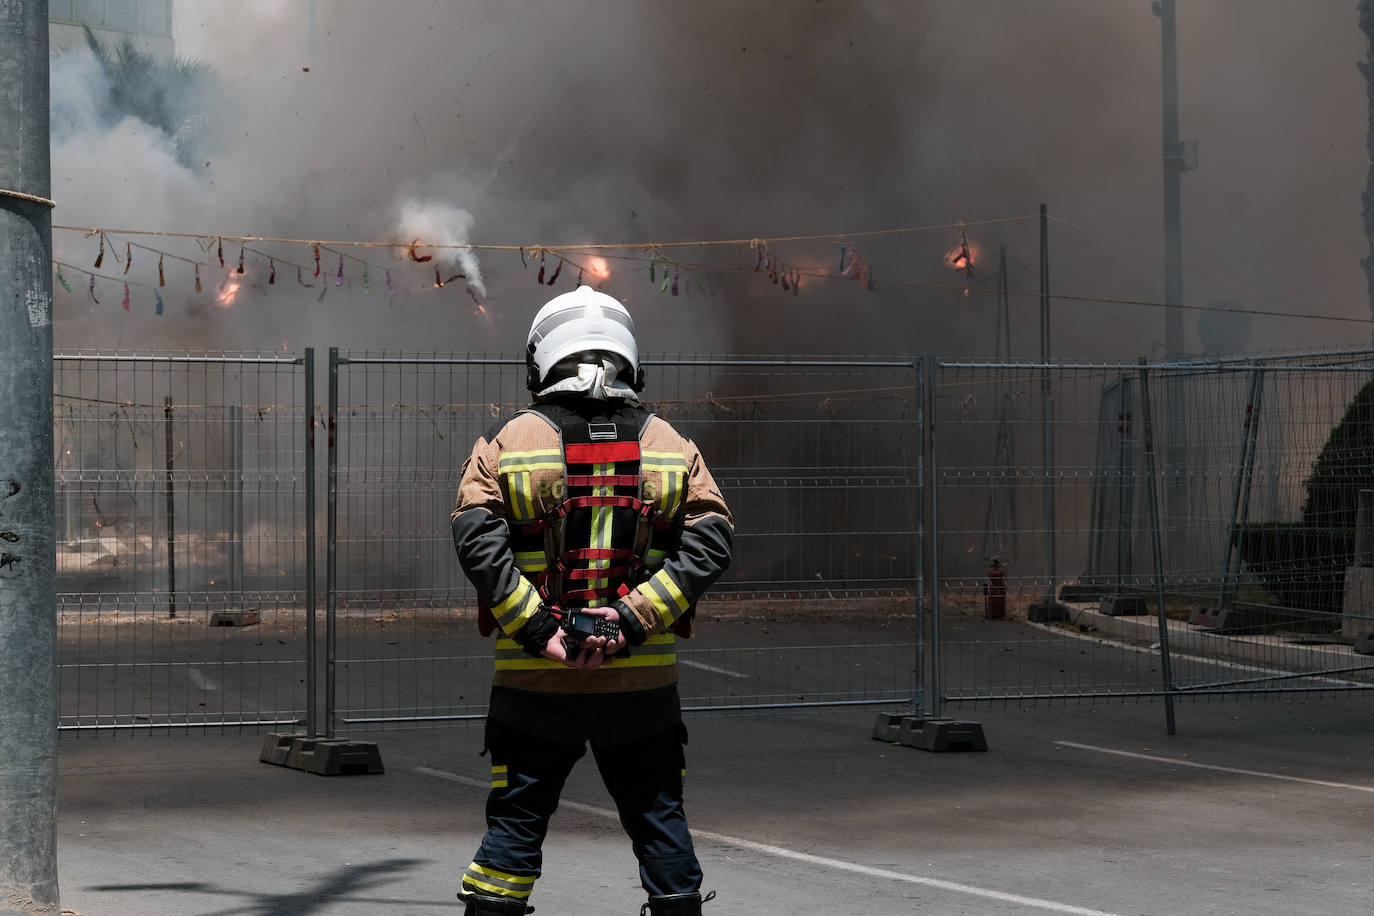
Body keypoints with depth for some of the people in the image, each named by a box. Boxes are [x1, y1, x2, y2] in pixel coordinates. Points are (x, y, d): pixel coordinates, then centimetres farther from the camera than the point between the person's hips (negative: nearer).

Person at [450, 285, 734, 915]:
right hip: (643, 681, 1)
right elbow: (711, 539, -5)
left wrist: (536, 630, -14)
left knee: (516, 822, 7)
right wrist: (634, 616, -12)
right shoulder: (669, 445, 6)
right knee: (658, 818, 12)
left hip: (535, 678, -1)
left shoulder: (507, 442, 0)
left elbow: (477, 538, -13)